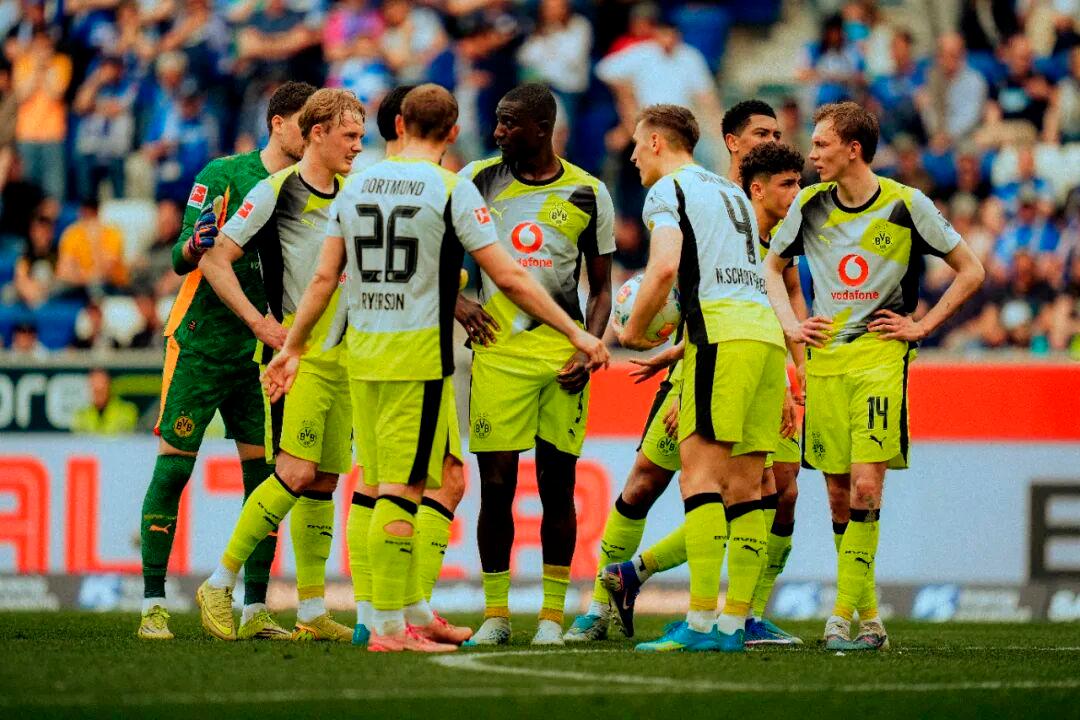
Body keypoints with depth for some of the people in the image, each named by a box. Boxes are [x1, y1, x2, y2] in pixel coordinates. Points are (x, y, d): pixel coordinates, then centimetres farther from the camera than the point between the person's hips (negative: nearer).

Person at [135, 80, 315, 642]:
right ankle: (153, 605, -2)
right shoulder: (224, 174, -6)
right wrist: (196, 243, -29)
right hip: (202, 341, -5)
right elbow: (181, 260, -8)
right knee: (173, 467, -5)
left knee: (263, 473, 0)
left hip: (261, 349, 5)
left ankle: (254, 610, 5)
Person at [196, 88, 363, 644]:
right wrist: (259, 321, -14)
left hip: (341, 357, 7)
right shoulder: (276, 192, -9)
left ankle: (312, 611, 8)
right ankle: (219, 585, -8)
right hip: (296, 355, -7)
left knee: (324, 481, 6)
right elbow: (214, 260, -8)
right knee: (297, 472, -16)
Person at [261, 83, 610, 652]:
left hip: (362, 352, 6)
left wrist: (292, 347, 22)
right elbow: (508, 278, -8)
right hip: (420, 356, -6)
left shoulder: (357, 186, 9)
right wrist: (576, 333, -1)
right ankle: (389, 626, -4)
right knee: (402, 491, -5)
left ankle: (412, 610, 17)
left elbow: (324, 277, 11)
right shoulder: (453, 190, -7)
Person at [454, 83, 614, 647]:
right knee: (496, 485, -2)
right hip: (497, 352, 0)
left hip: (561, 359, 0)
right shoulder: (478, 179, 5)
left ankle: (552, 615, 10)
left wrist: (587, 351, -5)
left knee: (557, 487, 2)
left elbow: (601, 289, 10)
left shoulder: (587, 194, 4)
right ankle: (495, 614, 7)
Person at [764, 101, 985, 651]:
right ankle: (868, 617, 10)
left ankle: (844, 615, -14)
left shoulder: (906, 205, -3)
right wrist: (790, 324, 10)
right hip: (825, 358, 4)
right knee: (838, 494, 2)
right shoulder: (809, 205, 7)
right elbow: (771, 266, 24)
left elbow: (970, 271, 6)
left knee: (866, 486, -15)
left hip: (880, 358, -4)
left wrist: (921, 326, 0)